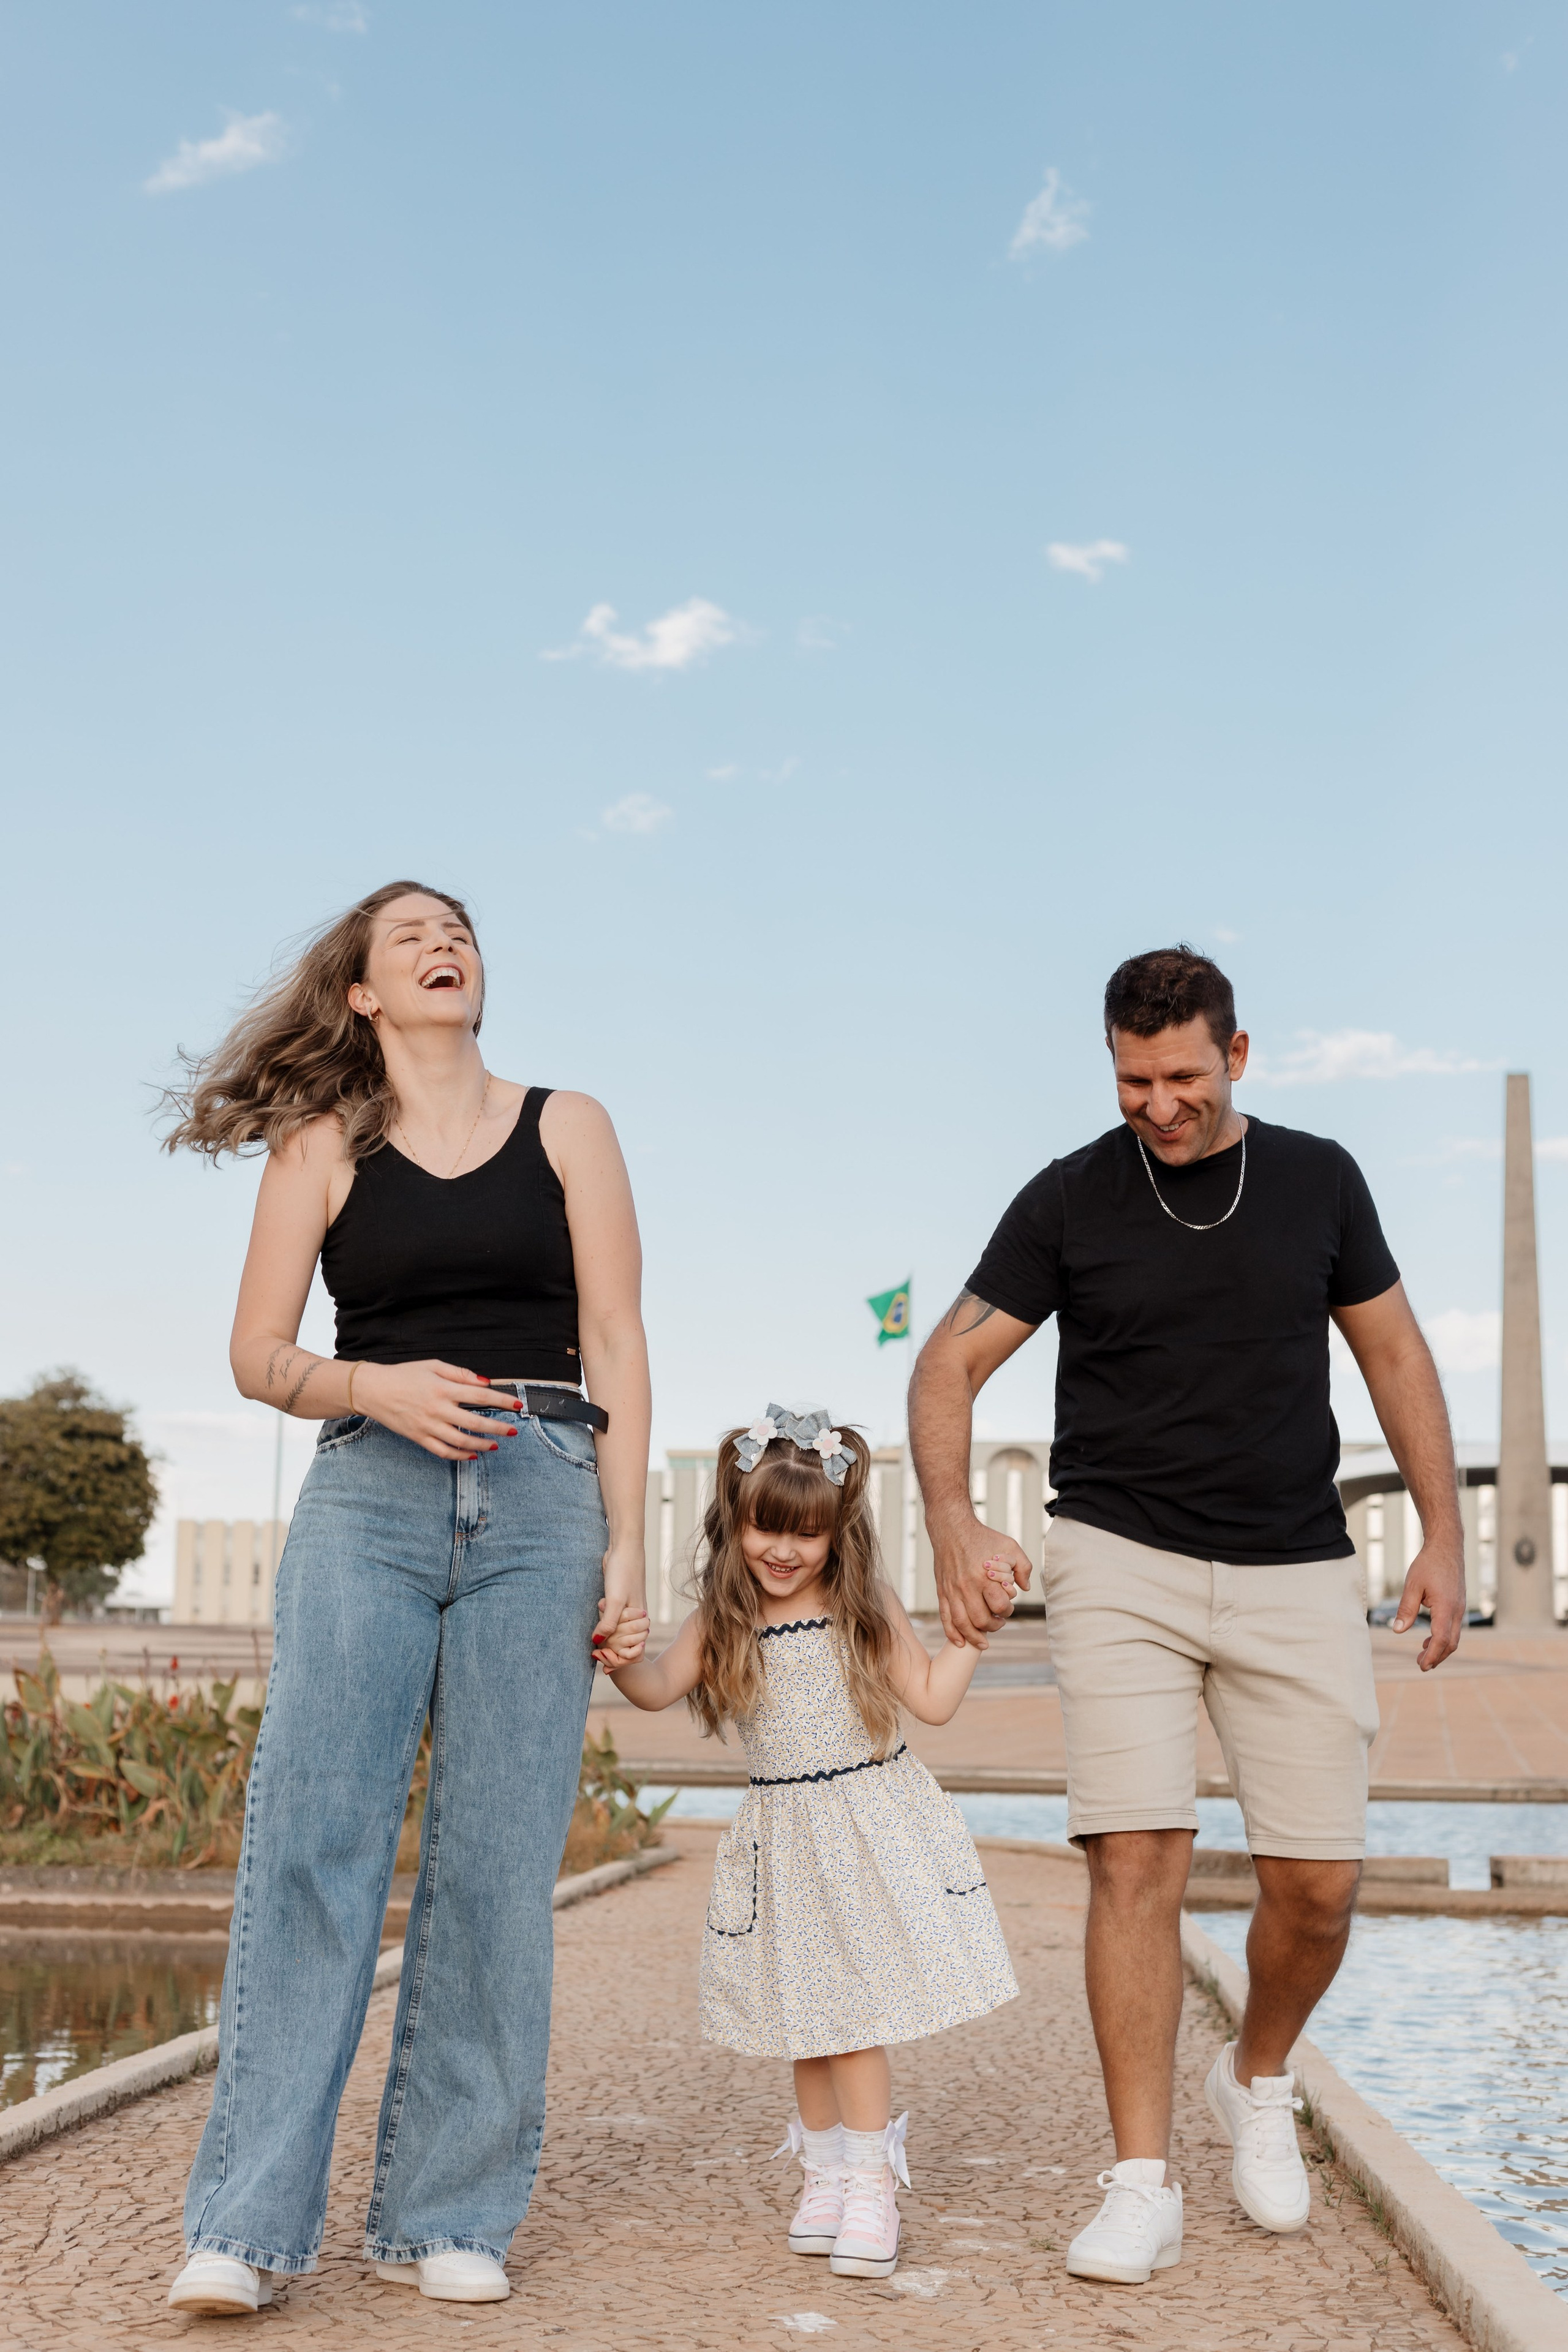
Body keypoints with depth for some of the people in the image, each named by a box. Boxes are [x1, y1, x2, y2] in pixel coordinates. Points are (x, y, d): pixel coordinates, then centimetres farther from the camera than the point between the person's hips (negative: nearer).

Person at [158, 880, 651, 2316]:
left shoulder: (566, 1129, 13)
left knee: (497, 1863, -2)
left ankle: (450, 2217, 7)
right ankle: (248, 2222, -4)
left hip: (542, 1505, 1)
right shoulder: (322, 1145, 12)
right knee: (314, 1838, -9)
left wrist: (626, 1541, 1)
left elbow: (614, 1348, 9)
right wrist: (373, 1386, -10)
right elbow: (257, 1355, 10)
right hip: (369, 1498, 0)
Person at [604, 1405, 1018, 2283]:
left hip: (871, 1824, -3)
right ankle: (827, 2168, 26)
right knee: (803, 2015, 10)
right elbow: (661, 1685, -11)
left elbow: (933, 1700, 0)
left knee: (857, 2012, -6)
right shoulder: (724, 1620, 1)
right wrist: (619, 1658, -30)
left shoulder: (864, 1606, -3)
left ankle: (872, 2186, 2)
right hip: (783, 1838, 3)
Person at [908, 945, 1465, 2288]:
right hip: (1122, 1563, -2)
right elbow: (949, 1368, 1)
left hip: (1295, 1571, 2)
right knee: (1139, 1857, -12)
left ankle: (1259, 2084, 30)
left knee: (1319, 1881, 0)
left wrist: (1444, 1536, 5)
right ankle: (1143, 2186, -3)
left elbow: (1395, 1356, 11)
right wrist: (955, 1526, -15)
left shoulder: (1317, 1181, 4)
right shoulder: (1069, 1202, -1)